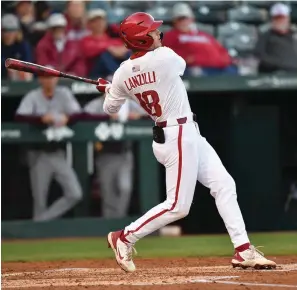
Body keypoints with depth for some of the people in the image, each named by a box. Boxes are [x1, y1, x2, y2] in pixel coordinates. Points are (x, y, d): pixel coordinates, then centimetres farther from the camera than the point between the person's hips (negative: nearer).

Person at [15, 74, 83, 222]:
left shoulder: (64, 94, 4)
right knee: (40, 201, 0)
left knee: (75, 194, -10)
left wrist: (67, 118, -27)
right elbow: (19, 117, -19)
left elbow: (78, 114, -4)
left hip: (58, 154, 3)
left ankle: (44, 220, -1)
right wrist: (41, 118, -36)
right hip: (39, 155, -3)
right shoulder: (32, 97, -5)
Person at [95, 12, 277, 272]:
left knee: (225, 186, 10)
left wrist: (107, 89, 33)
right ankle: (125, 238, 5)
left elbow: (110, 108, 13)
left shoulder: (122, 74, -1)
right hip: (180, 137, -8)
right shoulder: (165, 57, -19)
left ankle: (243, 250, 9)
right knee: (177, 206, -3)